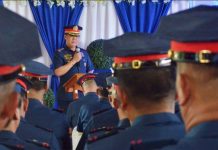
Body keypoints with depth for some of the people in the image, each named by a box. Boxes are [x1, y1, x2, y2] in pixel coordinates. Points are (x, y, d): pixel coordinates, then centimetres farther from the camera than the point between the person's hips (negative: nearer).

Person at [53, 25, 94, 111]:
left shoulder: (84, 53, 10)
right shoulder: (60, 53, -3)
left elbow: (90, 72, 15)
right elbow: (58, 72, -15)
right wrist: (74, 60, -15)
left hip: (83, 94, 4)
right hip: (66, 95, -4)